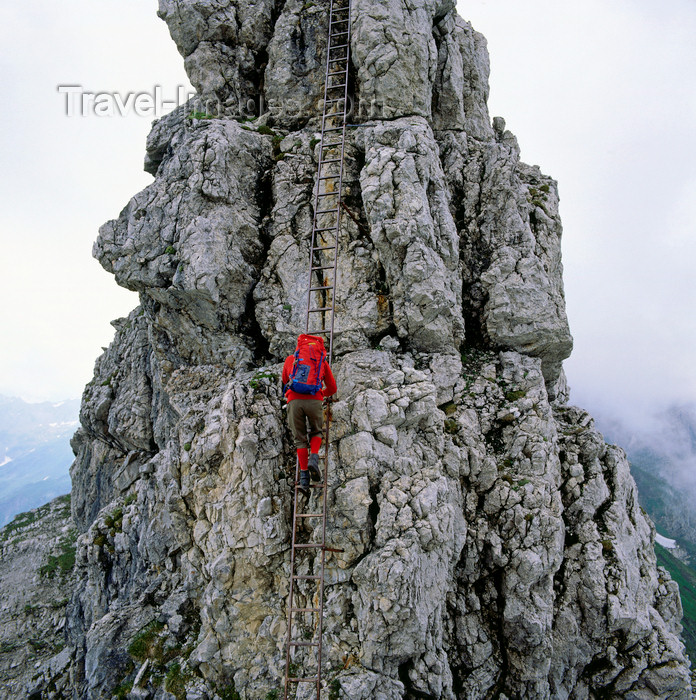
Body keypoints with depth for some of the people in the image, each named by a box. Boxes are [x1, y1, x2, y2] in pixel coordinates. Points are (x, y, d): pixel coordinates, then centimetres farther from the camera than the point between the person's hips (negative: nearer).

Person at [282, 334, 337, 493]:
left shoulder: (290, 359, 24)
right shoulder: (322, 361, 23)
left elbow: (285, 382, 39)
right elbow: (332, 388, 31)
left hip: (294, 401, 0)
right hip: (314, 400, 0)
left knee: (300, 439, 13)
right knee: (316, 432, 25)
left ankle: (304, 476, 6)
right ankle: (313, 459, 0)